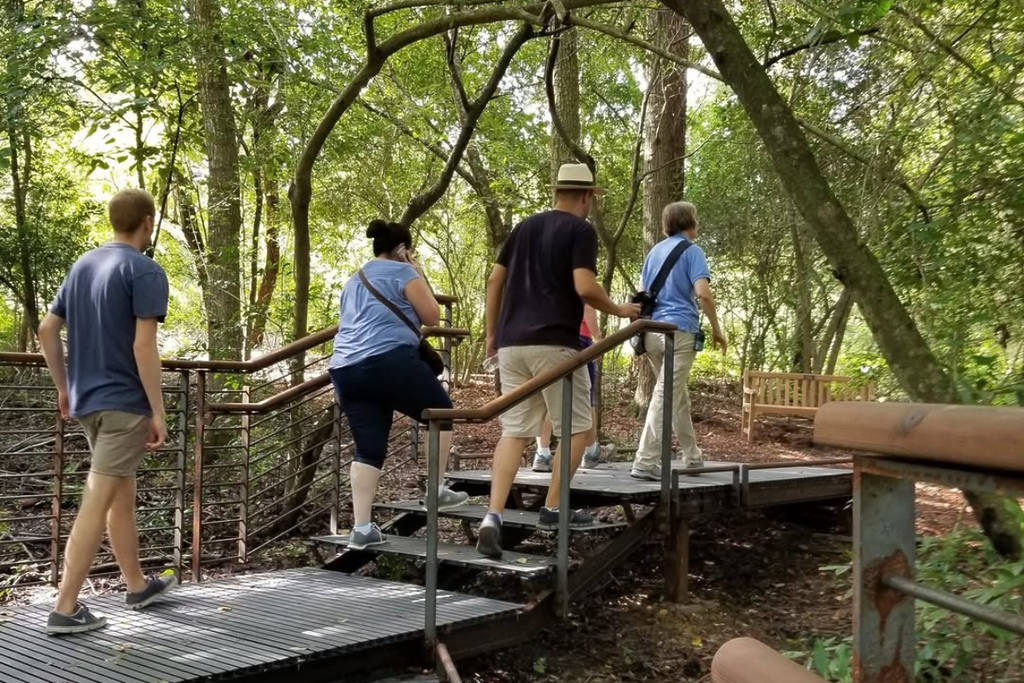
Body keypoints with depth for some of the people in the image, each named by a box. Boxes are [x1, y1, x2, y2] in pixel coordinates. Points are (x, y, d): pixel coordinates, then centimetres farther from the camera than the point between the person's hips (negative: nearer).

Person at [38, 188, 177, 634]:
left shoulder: (82, 266, 12)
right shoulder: (145, 271, -12)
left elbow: (47, 329, 13)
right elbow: (144, 346, -19)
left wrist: (63, 387, 20)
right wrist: (158, 412, -16)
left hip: (86, 400, 8)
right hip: (125, 403, -8)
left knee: (123, 493, 18)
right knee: (97, 503, -6)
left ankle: (137, 585, 29)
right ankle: (65, 609, -3)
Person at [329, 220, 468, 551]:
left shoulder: (354, 280, 27)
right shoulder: (403, 273, 4)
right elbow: (432, 317, 6)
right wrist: (420, 277, 17)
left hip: (345, 370, 7)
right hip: (391, 362, -7)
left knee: (368, 448, 9)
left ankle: (361, 528, 3)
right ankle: (436, 491, 17)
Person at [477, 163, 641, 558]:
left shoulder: (525, 227, 18)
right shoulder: (581, 230, -2)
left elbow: (495, 280, 16)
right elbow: (584, 288, -15)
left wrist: (492, 333, 21)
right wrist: (619, 310, 1)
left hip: (512, 343, 6)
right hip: (555, 344, -6)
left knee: (514, 431, 5)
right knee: (576, 426, 11)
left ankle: (493, 516, -10)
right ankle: (554, 509, 15)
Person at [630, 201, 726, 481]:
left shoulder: (654, 251, 18)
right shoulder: (691, 251, -3)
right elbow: (703, 293, -15)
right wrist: (716, 329, -6)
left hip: (652, 329, 7)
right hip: (679, 329, -7)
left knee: (678, 396, 18)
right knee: (666, 395, -9)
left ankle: (692, 457, 27)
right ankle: (645, 461, -13)